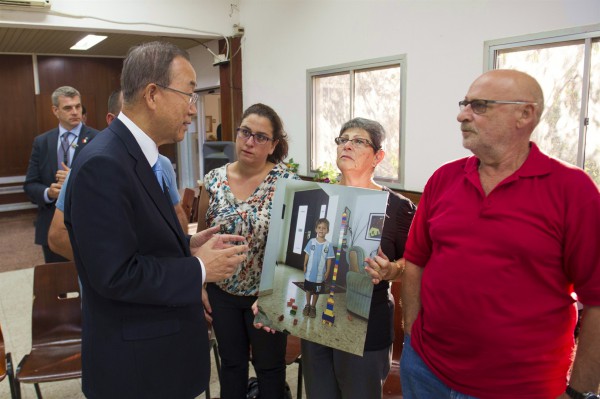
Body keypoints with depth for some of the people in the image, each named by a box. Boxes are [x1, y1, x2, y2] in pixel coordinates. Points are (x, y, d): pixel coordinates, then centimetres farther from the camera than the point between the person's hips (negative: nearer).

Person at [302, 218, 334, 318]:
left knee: (316, 291, 13)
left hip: (320, 274, -1)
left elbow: (329, 259, -4)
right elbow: (307, 255, 1)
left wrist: (327, 272, -5)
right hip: (309, 272, 1)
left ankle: (313, 307, 29)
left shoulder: (328, 245, -9)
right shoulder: (311, 241, -6)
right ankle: (307, 305, 33)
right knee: (308, 290, 16)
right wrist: (304, 266, -2)